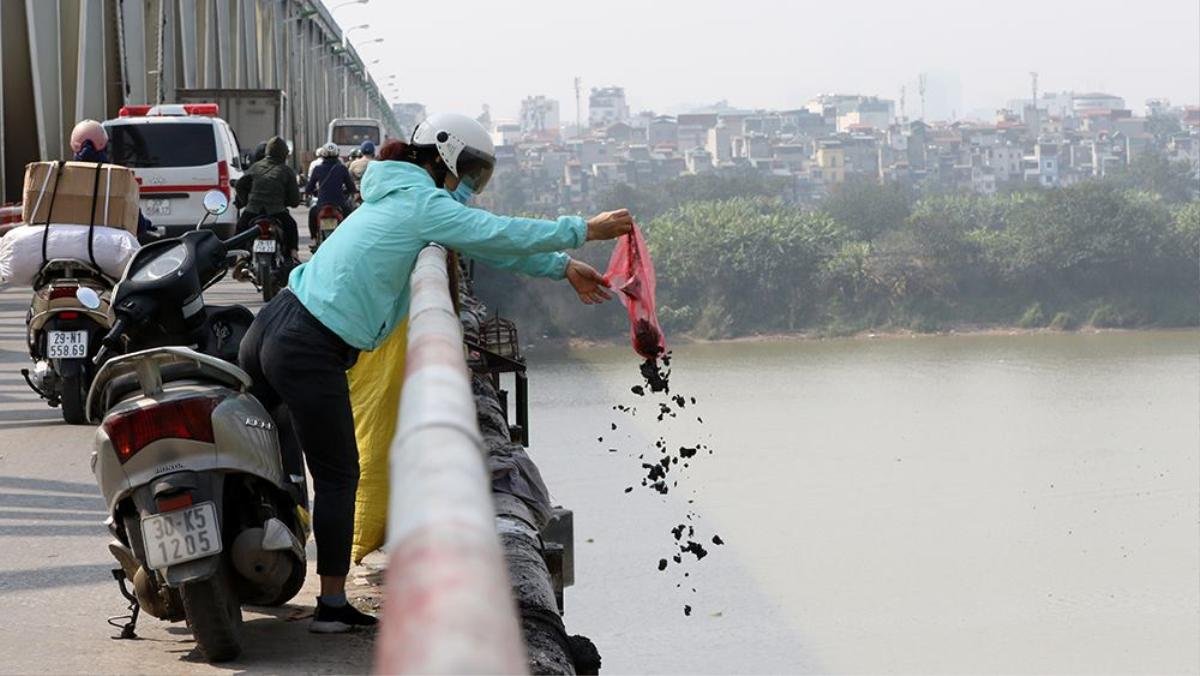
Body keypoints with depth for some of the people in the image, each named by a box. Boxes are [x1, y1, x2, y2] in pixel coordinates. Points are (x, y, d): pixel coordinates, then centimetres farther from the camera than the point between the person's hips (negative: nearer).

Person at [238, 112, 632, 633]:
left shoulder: (400, 198, 20)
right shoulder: (424, 204, -8)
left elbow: (488, 243, 23)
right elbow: (503, 235, -10)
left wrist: (564, 268, 24)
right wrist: (587, 230, 1)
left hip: (273, 325, 9)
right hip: (312, 351, -9)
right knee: (337, 477, 3)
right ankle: (332, 605, 11)